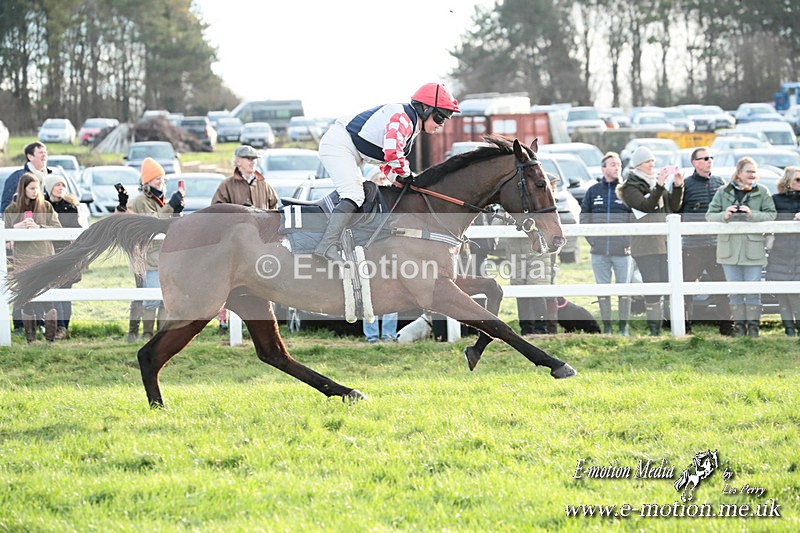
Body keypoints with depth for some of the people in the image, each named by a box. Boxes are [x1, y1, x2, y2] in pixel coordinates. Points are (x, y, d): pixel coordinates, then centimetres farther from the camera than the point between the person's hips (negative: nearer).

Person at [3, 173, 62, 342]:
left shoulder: (46, 206, 5)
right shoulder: (11, 210, 6)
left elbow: (58, 229, 0)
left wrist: (39, 227, -14)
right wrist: (17, 228, -13)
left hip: (44, 258, -1)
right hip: (23, 261, 1)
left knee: (48, 299, -7)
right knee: (26, 300, 2)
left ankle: (51, 337, -2)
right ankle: (30, 338, 9)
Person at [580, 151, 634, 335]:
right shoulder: (593, 191, 9)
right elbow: (584, 217, 15)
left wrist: (630, 241, -4)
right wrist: (591, 238, 4)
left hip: (623, 251, -2)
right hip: (599, 251, 2)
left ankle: (624, 327, 10)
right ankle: (606, 326, 13)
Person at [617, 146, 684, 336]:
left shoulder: (658, 182, 17)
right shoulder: (630, 187, -1)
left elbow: (674, 206, 14)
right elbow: (646, 206, -16)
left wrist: (678, 186, -1)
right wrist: (660, 186, -25)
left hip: (664, 241, 6)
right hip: (645, 245, -6)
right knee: (652, 286, -11)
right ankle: (654, 328, -9)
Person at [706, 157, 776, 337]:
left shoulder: (762, 192, 3)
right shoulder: (723, 192, 6)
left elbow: (771, 214, -2)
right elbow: (709, 215, 5)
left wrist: (752, 214, -17)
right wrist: (724, 215, -15)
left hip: (753, 248, -1)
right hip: (729, 248, 1)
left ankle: (753, 325, 9)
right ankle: (739, 325, 14)